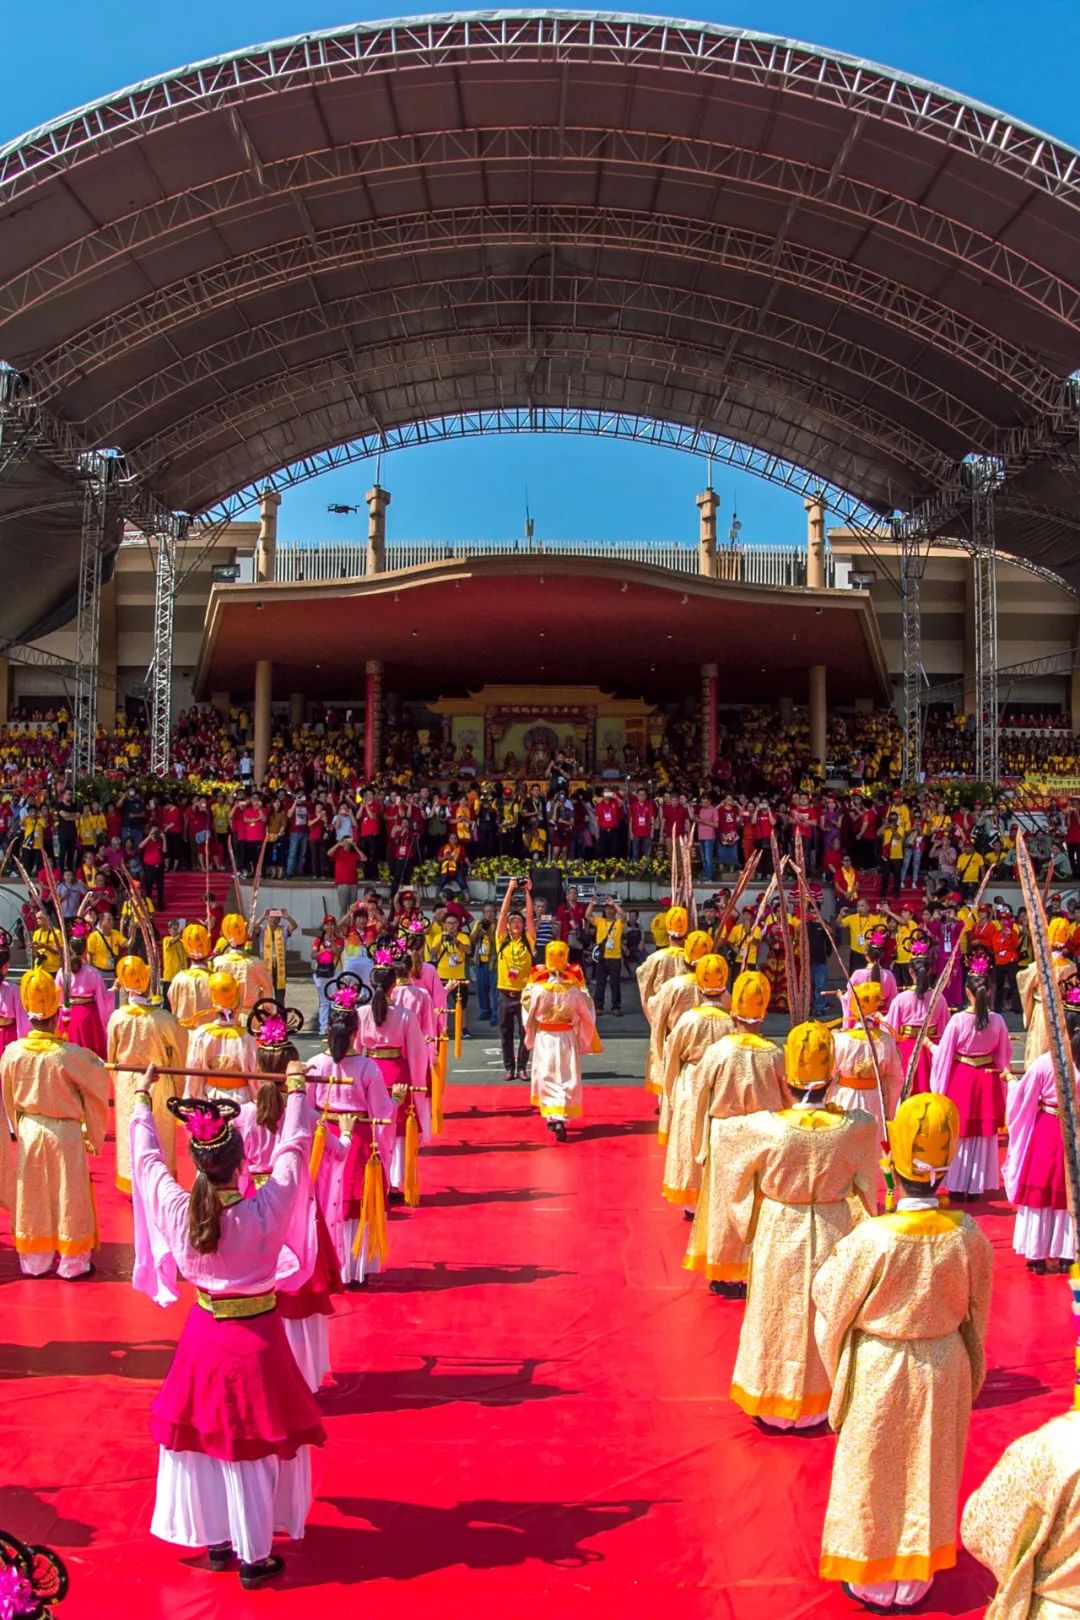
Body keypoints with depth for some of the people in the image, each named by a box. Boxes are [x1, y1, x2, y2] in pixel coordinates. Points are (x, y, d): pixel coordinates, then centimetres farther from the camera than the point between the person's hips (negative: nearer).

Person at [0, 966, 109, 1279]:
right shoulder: (68, 1053, -23)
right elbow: (100, 1079, -10)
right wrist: (92, 1059, 8)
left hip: (28, 1130, 3)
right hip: (65, 1134, -3)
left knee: (32, 1199, 17)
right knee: (68, 1198, 10)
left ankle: (34, 1260, 28)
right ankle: (72, 1261, 20)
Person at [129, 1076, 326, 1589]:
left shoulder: (176, 1210, -16)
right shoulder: (265, 1212, -23)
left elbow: (147, 1157, -1)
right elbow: (292, 1152, -11)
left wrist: (142, 1098, 12)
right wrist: (296, 1092, 2)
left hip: (204, 1335, 3)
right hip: (255, 1340, -3)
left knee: (204, 1439, 20)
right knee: (254, 1449, 10)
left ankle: (216, 1540, 34)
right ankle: (254, 1557, 21)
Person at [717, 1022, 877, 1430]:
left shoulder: (766, 1128, -28)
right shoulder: (857, 1127, -23)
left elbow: (721, 1129, -9)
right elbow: (866, 1182, -1)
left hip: (778, 1235, -1)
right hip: (832, 1233, 1)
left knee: (776, 1317, 19)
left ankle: (772, 1403, 36)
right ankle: (815, 1404, 38)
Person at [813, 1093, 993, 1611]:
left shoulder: (872, 1238, -29)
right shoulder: (966, 1235, -18)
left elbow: (830, 1301, -14)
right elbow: (977, 1311, -3)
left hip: (879, 1372, -3)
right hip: (944, 1369, 3)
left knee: (875, 1476, 18)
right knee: (929, 1474, 22)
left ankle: (873, 1581, 35)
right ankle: (916, 1579, 39)